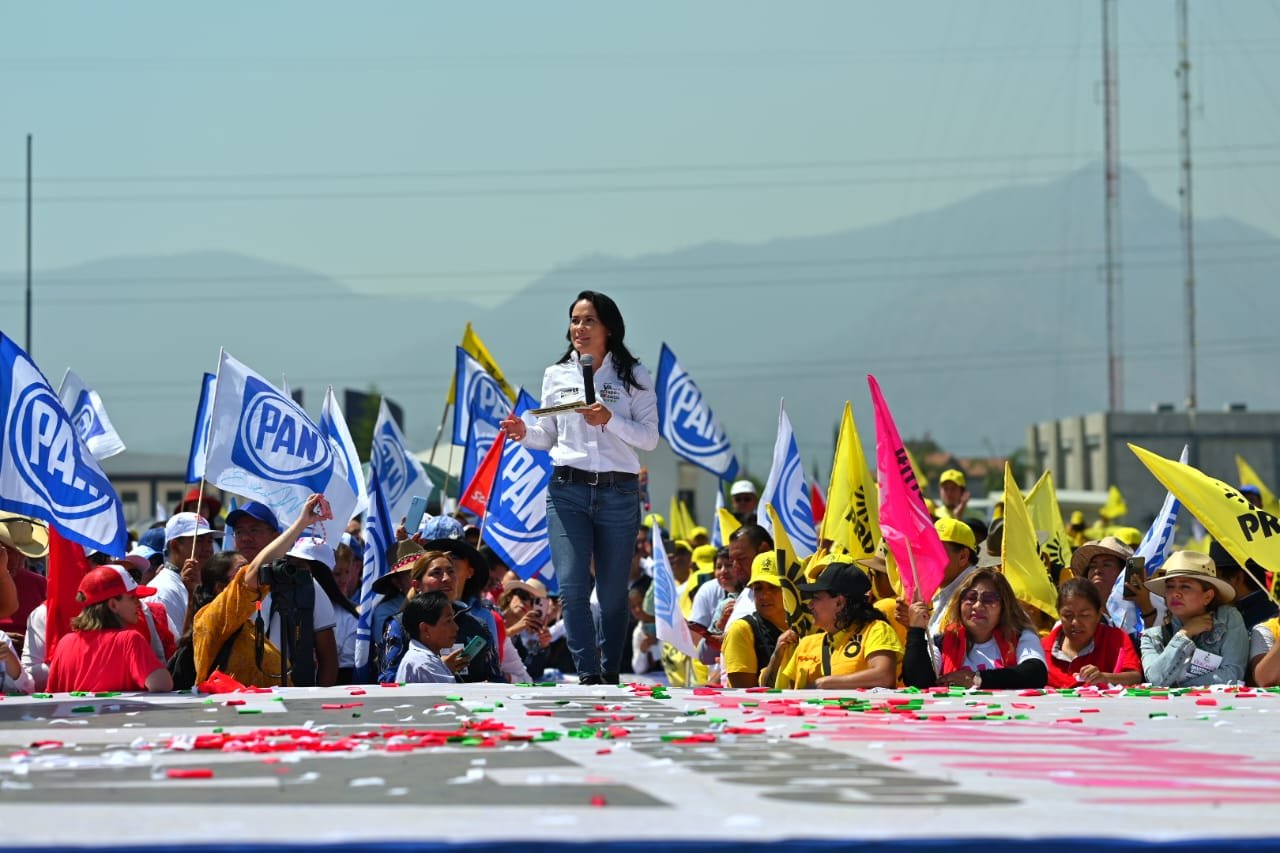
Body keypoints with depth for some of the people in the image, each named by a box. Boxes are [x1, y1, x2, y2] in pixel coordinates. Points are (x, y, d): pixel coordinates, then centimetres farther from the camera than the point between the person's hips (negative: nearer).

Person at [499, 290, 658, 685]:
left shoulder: (633, 376, 3)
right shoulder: (556, 375, 10)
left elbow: (650, 438, -2)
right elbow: (550, 437, 15)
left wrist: (609, 419, -17)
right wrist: (525, 433, -6)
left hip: (618, 493, -1)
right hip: (567, 489, 1)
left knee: (613, 592, 3)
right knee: (571, 586, -10)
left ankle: (610, 673, 16)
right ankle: (588, 675, -6)